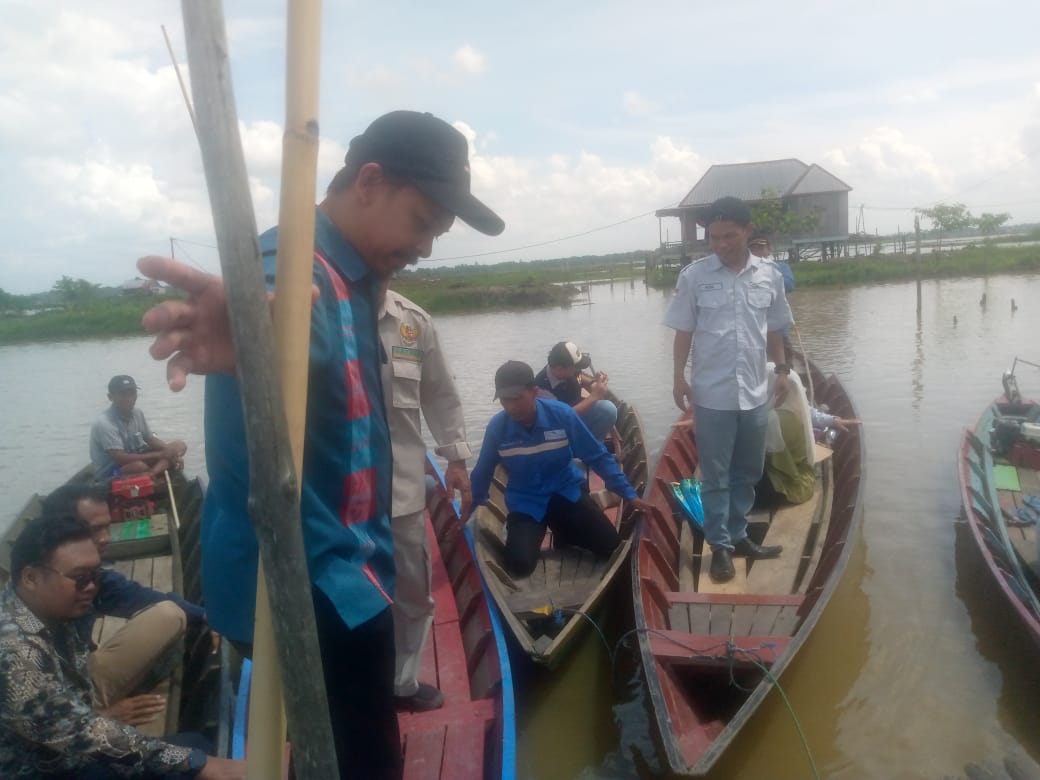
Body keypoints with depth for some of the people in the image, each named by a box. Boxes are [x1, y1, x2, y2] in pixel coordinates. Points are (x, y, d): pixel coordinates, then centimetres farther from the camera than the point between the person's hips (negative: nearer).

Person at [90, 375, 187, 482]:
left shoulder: (137, 413, -1)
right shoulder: (104, 423, -24)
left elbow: (150, 439, 9)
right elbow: (120, 458, -30)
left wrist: (169, 451, -13)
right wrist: (158, 455, -27)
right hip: (109, 472, -9)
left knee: (179, 446, -7)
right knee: (140, 466, -42)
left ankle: (151, 474, -30)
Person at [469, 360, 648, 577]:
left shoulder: (562, 414, -17)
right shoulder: (497, 427, -14)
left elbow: (598, 456, -6)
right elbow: (482, 473, 4)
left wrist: (628, 494, -7)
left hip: (567, 492, 1)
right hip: (525, 503, 0)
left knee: (612, 548, -13)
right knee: (519, 565, -24)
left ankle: (564, 533, 17)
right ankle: (535, 533, 12)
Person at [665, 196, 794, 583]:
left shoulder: (770, 275, 3)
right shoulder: (694, 275, -6)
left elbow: (774, 330, 13)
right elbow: (683, 332, -2)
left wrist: (782, 369, 10)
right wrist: (678, 378, -6)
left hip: (755, 393, 3)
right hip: (711, 395, -3)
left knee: (747, 473, 14)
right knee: (715, 475, 5)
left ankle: (738, 535, 30)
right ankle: (720, 545, 17)